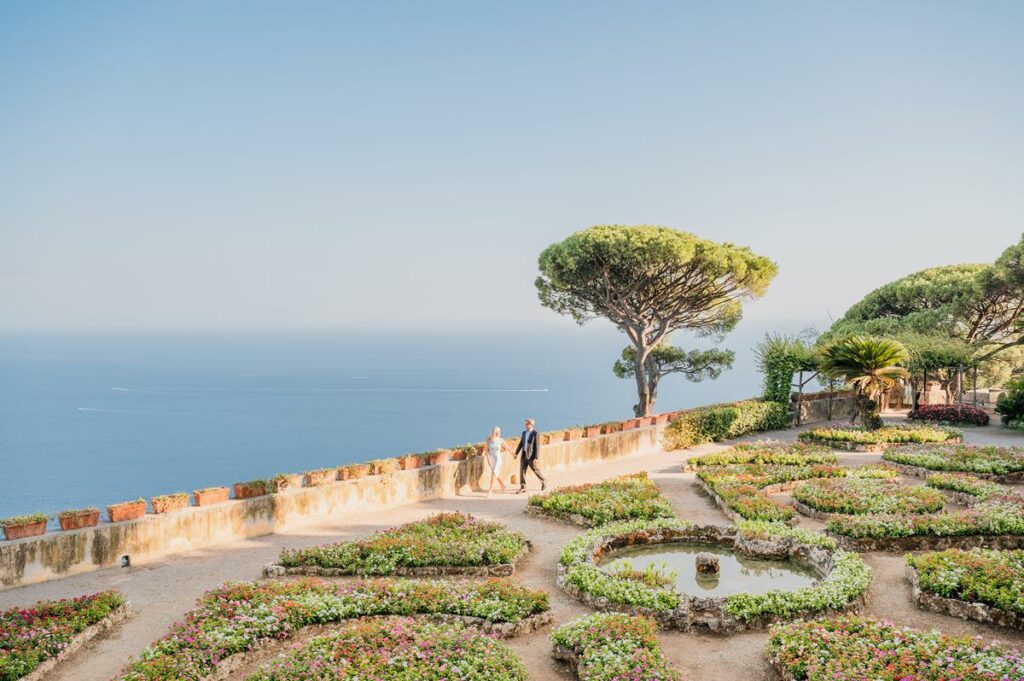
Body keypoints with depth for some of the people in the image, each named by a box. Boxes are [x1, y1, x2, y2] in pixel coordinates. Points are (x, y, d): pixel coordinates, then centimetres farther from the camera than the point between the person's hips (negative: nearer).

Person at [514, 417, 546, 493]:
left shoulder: (535, 433, -13)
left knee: (535, 470, 7)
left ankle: (543, 482, 30)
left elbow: (537, 446, -15)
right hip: (524, 455, 6)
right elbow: (521, 443, 14)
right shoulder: (524, 433, 8)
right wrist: (516, 453, 7)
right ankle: (523, 488, 2)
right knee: (522, 471, -1)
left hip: (531, 456, -6)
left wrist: (536, 458, -18)